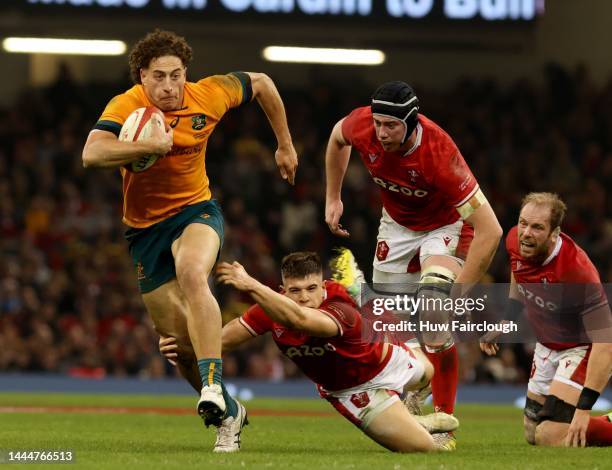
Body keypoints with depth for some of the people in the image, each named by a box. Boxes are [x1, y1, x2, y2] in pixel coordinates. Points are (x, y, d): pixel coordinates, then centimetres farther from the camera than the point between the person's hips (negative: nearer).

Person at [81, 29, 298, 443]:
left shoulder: (209, 95, -11)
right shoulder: (127, 106, -19)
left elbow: (260, 83, 10)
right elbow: (92, 153, -37)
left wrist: (286, 146, 16)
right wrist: (149, 145, -45)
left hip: (196, 211, -1)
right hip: (145, 225, 1)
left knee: (192, 275, -35)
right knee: (175, 332, 3)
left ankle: (213, 385, -40)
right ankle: (228, 412, 24)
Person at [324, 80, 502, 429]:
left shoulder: (439, 153, -40)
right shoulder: (362, 126, -26)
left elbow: (490, 230, -39)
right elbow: (337, 137, 4)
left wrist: (457, 293, -39)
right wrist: (333, 198, 7)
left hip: (446, 225, -5)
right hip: (397, 224, 5)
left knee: (434, 313, -26)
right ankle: (414, 397, 37)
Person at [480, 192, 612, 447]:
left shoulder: (576, 270, -35)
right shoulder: (516, 241, -16)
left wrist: (584, 408, -36)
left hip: (583, 347, -8)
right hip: (547, 346, 8)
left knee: (551, 437, -20)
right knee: (532, 434, 17)